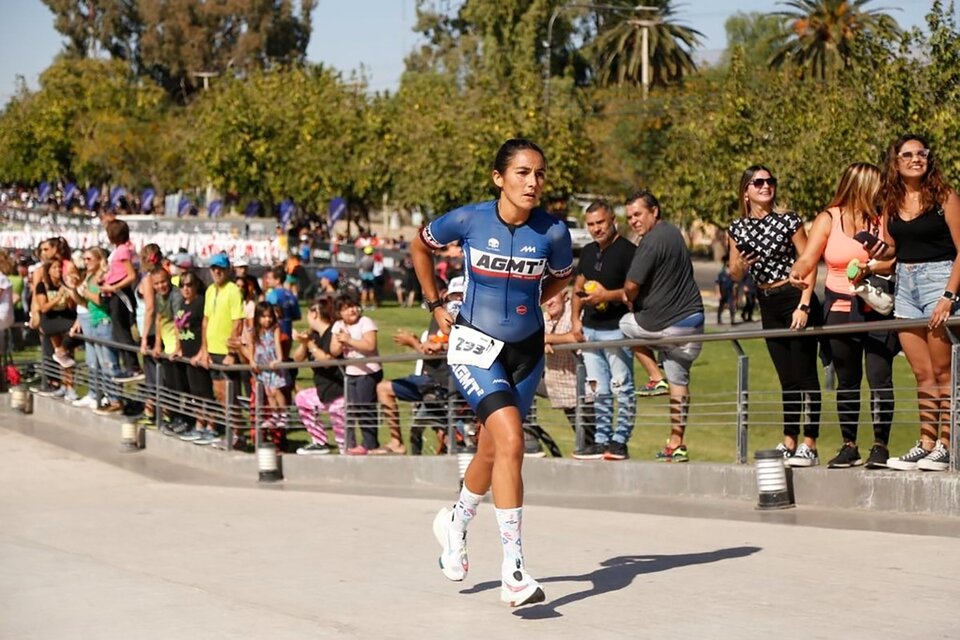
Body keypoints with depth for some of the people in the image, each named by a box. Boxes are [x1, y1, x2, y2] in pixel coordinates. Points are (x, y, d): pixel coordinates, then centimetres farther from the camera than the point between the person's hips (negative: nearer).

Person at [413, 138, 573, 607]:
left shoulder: (552, 232, -10)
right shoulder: (468, 221, -14)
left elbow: (560, 278, 13)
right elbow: (421, 246, 8)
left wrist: (523, 306, 8)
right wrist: (435, 305, 7)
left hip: (526, 350, 4)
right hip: (474, 345, -3)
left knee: (492, 450, 17)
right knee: (510, 440, -22)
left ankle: (456, 524, 50)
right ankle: (513, 572, -21)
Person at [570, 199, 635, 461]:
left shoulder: (628, 251, -9)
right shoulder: (587, 252, 16)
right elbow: (578, 287, 23)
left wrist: (607, 295, -20)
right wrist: (575, 319, 12)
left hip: (617, 329, -8)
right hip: (590, 329, 8)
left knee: (622, 387, -5)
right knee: (598, 389, 10)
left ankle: (620, 441, -3)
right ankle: (602, 440, 15)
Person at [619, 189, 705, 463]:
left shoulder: (652, 241, -17)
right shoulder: (673, 232, 13)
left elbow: (631, 287, -17)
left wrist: (629, 298, 6)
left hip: (665, 324, -8)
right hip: (692, 318, 8)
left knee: (626, 323, 21)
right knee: (679, 381, 12)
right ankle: (677, 445, 14)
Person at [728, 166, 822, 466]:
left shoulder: (788, 220, -8)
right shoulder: (738, 228, 6)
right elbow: (734, 274, 12)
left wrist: (804, 306, -17)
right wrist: (740, 267, -12)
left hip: (796, 298, -5)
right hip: (768, 306, 5)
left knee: (805, 376, -5)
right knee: (787, 379, 12)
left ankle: (810, 446, -2)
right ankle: (789, 444, 18)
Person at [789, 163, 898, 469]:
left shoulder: (882, 218, 4)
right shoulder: (828, 220, 4)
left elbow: (894, 260, -5)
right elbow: (807, 259, -5)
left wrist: (870, 268, -24)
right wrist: (796, 274, -26)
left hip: (877, 309, -1)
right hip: (840, 309, 1)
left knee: (879, 378, -8)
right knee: (847, 382, 8)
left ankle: (880, 446, 1)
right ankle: (849, 447, 17)